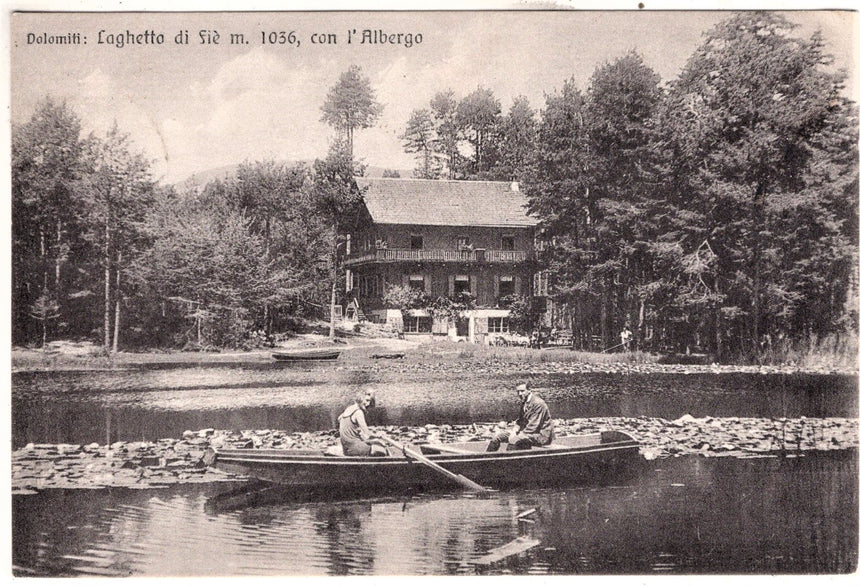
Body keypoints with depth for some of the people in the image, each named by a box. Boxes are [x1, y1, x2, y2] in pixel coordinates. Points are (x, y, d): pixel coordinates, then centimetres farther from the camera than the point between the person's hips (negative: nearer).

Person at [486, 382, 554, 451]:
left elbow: (533, 426, -22)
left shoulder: (538, 403, -19)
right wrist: (516, 429, -1)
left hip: (541, 435, -9)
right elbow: (521, 420, 20)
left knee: (514, 439, -34)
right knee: (497, 436, 3)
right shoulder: (523, 402, 9)